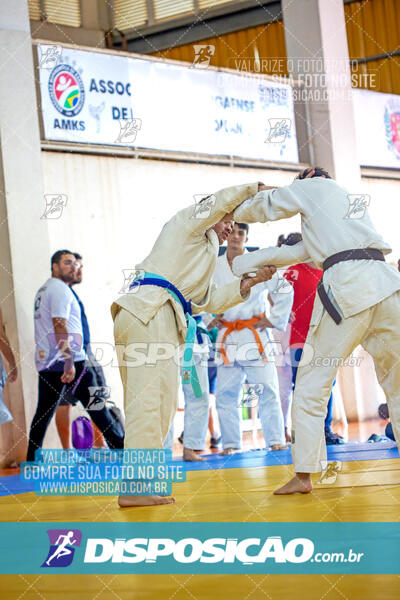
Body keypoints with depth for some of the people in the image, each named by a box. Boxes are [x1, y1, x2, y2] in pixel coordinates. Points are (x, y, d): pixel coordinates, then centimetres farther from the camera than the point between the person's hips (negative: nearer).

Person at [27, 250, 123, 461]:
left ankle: (32, 459, 8)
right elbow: (60, 326, -20)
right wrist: (69, 362, -25)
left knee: (44, 411, 9)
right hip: (67, 360, -9)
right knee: (96, 405, -4)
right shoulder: (60, 289, -9)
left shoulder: (43, 291, 20)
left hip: (45, 362, 9)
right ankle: (120, 447, -2)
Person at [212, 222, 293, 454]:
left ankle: (276, 440, 2)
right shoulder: (214, 267, 7)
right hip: (227, 337, 3)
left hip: (256, 335, -2)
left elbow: (285, 291, 2)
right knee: (226, 393, 1)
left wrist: (274, 320, -1)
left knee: (267, 389, -4)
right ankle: (231, 443, 9)